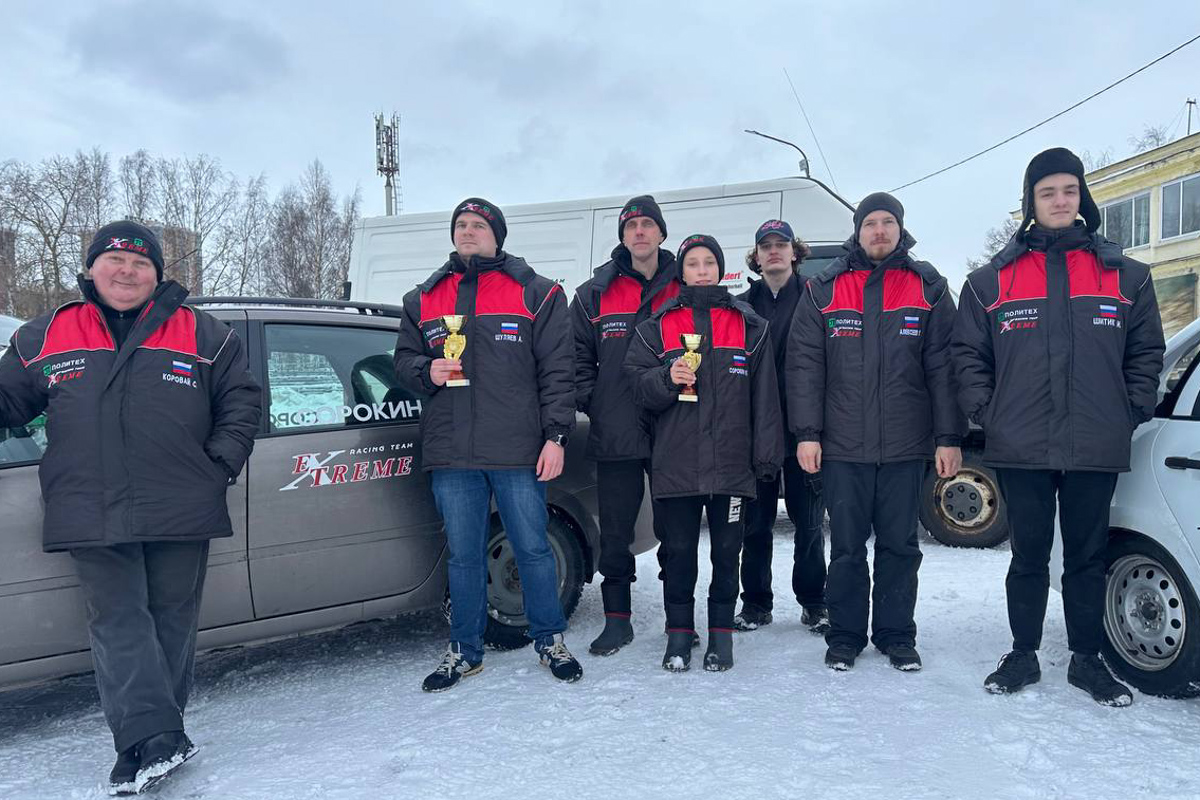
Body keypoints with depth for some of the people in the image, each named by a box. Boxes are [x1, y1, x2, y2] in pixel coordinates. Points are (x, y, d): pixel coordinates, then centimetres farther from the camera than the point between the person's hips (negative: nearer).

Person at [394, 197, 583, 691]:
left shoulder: (536, 293, 4)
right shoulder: (423, 299, 15)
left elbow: (556, 372, 0)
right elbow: (404, 360, 19)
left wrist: (555, 436, -8)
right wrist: (428, 371, -5)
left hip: (518, 451, -3)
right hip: (450, 453, 3)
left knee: (532, 548, 5)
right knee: (463, 555, 11)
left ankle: (550, 641, 24)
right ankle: (465, 651, 25)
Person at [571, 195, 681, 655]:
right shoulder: (594, 293, 8)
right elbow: (578, 357, 9)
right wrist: (591, 404, -1)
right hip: (615, 436, 1)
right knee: (615, 532, 6)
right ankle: (617, 619, 18)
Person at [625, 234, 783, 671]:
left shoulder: (749, 325, 9)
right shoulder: (658, 326, 10)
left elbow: (764, 394, 6)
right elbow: (638, 385, 5)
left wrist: (767, 453, 0)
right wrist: (667, 378, -16)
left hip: (731, 463, 0)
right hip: (675, 463, 0)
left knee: (726, 551, 7)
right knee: (678, 551, 6)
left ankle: (721, 634, 20)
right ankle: (679, 634, 19)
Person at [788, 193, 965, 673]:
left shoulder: (928, 287, 7)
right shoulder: (824, 290, 6)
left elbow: (943, 367, 3)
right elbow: (804, 364, 2)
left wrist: (949, 437, -3)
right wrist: (806, 433, -5)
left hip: (906, 444, 1)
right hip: (842, 444, 0)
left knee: (900, 545, 9)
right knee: (847, 545, 7)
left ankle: (896, 634, 22)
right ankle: (845, 634, 20)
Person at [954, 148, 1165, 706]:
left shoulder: (1125, 276, 9)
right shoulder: (992, 280, 5)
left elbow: (1146, 353, 11)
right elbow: (969, 354, 5)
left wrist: (1132, 414, 2)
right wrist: (987, 414, -2)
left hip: (1097, 449, 1)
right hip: (1021, 449, -1)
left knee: (1087, 556, 11)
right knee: (1029, 556, 9)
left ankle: (1087, 660, 25)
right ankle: (1023, 656, 22)